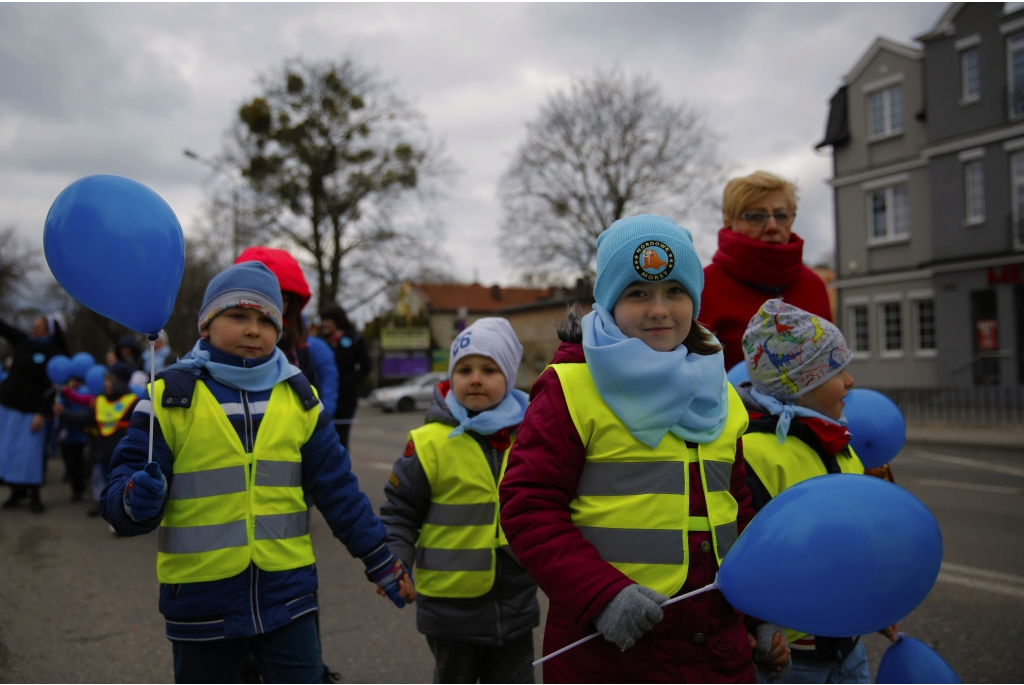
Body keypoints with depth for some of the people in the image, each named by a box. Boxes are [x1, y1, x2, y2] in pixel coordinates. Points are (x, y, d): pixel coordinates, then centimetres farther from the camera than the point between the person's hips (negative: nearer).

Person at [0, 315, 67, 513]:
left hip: (31, 410, -6)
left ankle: (34, 495, 8)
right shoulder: (23, 341, 2)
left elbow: (51, 388, -15)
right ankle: (17, 490, 22)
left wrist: (42, 414, -19)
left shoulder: (55, 356, -13)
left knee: (29, 452, -5)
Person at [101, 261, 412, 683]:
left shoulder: (299, 398, 4)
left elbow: (338, 489, 10)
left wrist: (380, 562, 12)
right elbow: (119, 496, -7)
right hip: (202, 604, -1)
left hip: (286, 597, 2)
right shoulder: (171, 397, -5)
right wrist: (136, 501, -31)